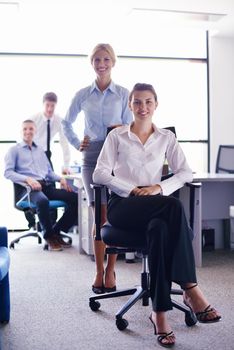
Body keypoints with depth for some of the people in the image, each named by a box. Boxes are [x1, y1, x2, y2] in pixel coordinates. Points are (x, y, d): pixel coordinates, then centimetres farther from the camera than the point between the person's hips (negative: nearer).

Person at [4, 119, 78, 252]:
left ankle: (57, 231, -5)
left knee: (75, 198, -16)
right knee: (42, 201, -40)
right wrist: (28, 179, -19)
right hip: (28, 188, -5)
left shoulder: (40, 150, 28)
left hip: (47, 185, 5)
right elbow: (8, 172, -3)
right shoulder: (14, 150, 11)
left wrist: (61, 178, 5)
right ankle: (49, 236, -17)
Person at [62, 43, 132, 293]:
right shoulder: (82, 95, 9)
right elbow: (67, 123, 20)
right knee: (100, 215, 0)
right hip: (92, 158, 1)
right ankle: (99, 271, 10)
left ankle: (110, 271, 11)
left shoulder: (123, 94, 5)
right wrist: (77, 144, 9)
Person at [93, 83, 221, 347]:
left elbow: (186, 173, 6)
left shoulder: (166, 137, 15)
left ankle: (160, 312, -35)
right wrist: (132, 190, -13)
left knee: (160, 229, -38)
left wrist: (160, 187, -12)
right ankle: (190, 289, -33)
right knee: (174, 206, -34)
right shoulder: (117, 136, 9)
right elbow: (100, 174, -1)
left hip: (156, 206, 3)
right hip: (122, 206, -2)